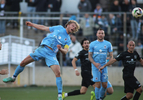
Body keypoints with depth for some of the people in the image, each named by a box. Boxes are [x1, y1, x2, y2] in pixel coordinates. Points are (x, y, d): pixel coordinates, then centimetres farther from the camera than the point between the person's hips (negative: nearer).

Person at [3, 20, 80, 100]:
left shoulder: (68, 40, 9)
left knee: (58, 73, -19)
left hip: (51, 54, -1)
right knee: (23, 63, 2)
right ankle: (13, 77, 27)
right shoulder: (59, 28, 10)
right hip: (42, 48, 1)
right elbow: (44, 28, 19)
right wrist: (32, 24, 20)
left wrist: (60, 49, -23)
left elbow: (65, 51, -1)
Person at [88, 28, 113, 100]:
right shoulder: (92, 44, 3)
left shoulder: (108, 44, 7)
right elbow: (89, 56, 2)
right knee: (98, 84, -10)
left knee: (105, 85, 1)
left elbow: (111, 55, 9)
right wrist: (95, 63, -15)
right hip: (95, 67, -2)